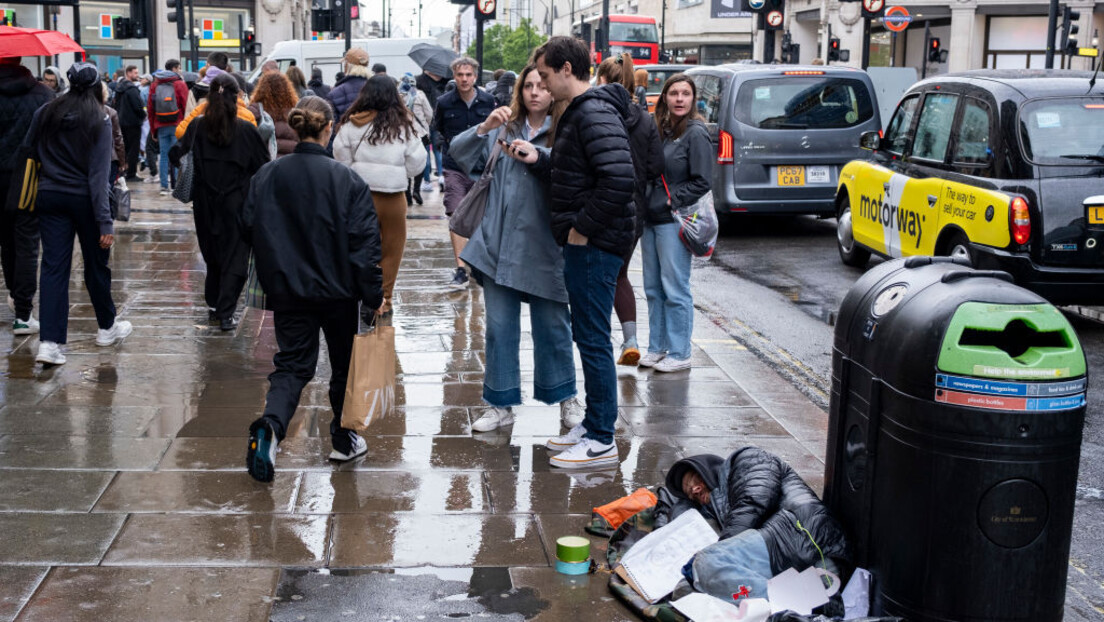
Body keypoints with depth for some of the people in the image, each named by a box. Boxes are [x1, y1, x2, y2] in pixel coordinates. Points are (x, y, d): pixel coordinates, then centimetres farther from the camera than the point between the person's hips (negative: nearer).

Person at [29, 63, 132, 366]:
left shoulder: (45, 114, 0)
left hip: (49, 197, 3)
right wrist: (105, 222, -15)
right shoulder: (99, 120, -11)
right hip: (84, 199, -3)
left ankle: (49, 342, -8)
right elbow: (98, 173, -15)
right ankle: (107, 327, 32)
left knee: (54, 266, 1)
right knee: (96, 264, 14)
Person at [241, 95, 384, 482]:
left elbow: (250, 229, 3)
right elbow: (363, 241, -13)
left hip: (288, 290, 2)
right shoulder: (347, 180, -12)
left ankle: (270, 426, -19)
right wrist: (373, 294, -6)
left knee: (292, 365, 8)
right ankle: (343, 441, 29)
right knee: (344, 364, 17)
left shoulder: (266, 176, -3)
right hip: (337, 290, -2)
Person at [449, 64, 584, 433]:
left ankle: (566, 398, 25)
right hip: (499, 244, 3)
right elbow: (459, 153, 3)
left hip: (544, 247, -3)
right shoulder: (503, 129, 10)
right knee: (500, 327, 7)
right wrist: (484, 127, -11)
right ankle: (501, 405, 18)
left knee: (552, 325, 7)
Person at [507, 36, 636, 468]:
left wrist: (583, 228, -21)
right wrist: (538, 160, 10)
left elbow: (619, 179, -28)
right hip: (583, 243, 11)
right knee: (588, 337, 17)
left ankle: (602, 441, 4)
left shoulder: (595, 114, -17)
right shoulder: (579, 112, 17)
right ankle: (593, 424, 27)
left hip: (594, 246, -11)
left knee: (593, 340, -4)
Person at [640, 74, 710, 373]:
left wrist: (670, 200, -14)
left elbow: (701, 182, -12)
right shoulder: (660, 130, 13)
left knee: (675, 290, -3)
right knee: (653, 289, 13)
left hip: (674, 222, -8)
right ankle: (657, 348, 23)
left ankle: (679, 354, 5)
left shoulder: (696, 133, -9)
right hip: (650, 219, 8)